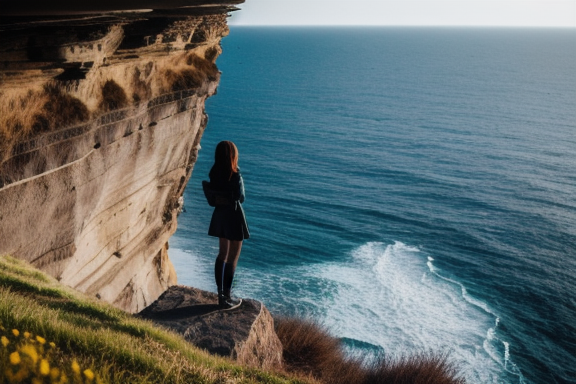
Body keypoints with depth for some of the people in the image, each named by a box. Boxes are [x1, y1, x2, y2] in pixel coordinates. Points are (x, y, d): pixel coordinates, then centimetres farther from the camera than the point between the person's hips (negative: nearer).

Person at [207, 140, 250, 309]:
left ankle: (221, 294, 26)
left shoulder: (214, 174, -2)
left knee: (223, 254, 19)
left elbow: (213, 194, 6)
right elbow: (241, 199, -12)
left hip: (220, 214, 7)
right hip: (234, 215, -7)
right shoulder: (235, 176, -21)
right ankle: (227, 298, 11)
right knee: (232, 258, 4)